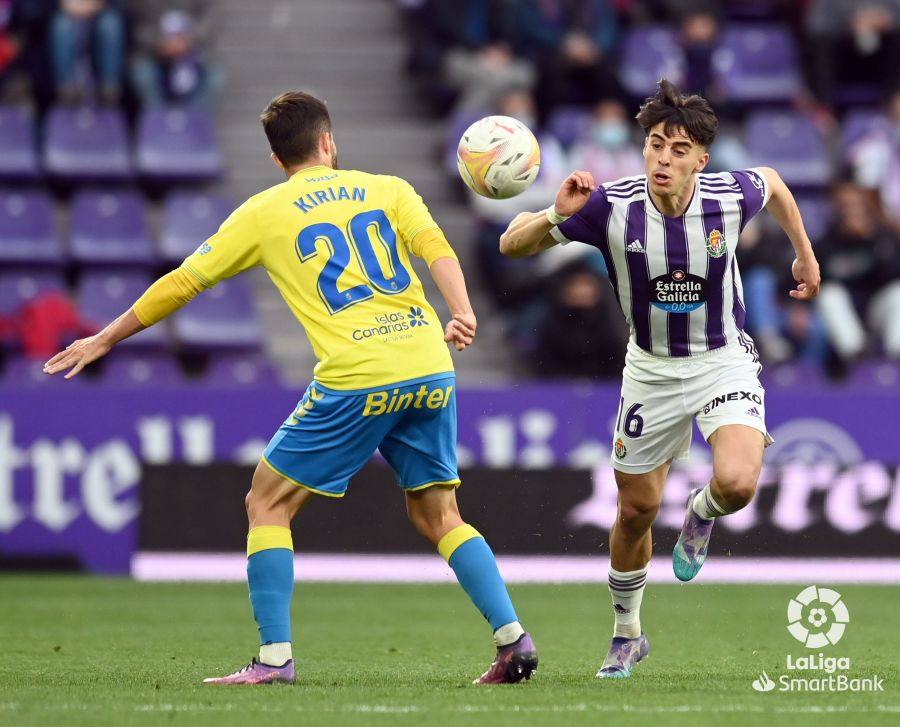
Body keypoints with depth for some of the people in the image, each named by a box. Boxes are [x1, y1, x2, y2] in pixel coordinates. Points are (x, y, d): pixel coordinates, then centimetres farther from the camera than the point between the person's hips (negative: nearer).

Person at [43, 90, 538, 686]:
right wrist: (461, 315, -15)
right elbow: (437, 250, -2)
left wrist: (103, 341, 24)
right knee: (438, 515, 16)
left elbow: (182, 284, 15)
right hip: (431, 371, 4)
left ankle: (275, 658, 1)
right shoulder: (388, 189, 17)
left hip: (356, 380, -4)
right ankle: (514, 639, 5)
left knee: (267, 503, 9)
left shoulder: (263, 213, 10)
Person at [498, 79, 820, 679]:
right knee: (637, 510, 10)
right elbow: (512, 245, -19)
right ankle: (627, 635, 35)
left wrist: (805, 255, 17)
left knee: (737, 482, -26)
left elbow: (772, 182, 7)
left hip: (725, 361, -1)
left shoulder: (730, 196, -19)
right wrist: (556, 216, -38)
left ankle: (703, 514, 14)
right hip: (652, 370, 1)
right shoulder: (611, 205, -22)